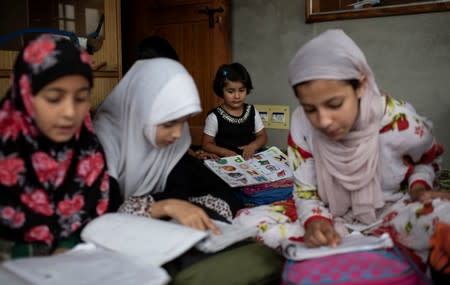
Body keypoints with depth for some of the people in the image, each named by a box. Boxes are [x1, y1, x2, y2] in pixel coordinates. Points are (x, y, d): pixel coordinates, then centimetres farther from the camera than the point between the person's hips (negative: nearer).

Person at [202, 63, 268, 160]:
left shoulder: (252, 112, 6)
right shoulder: (215, 116, -5)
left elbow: (262, 136, 12)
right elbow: (206, 144, -1)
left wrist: (253, 146, -8)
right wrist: (224, 152, -16)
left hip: (250, 158, 2)